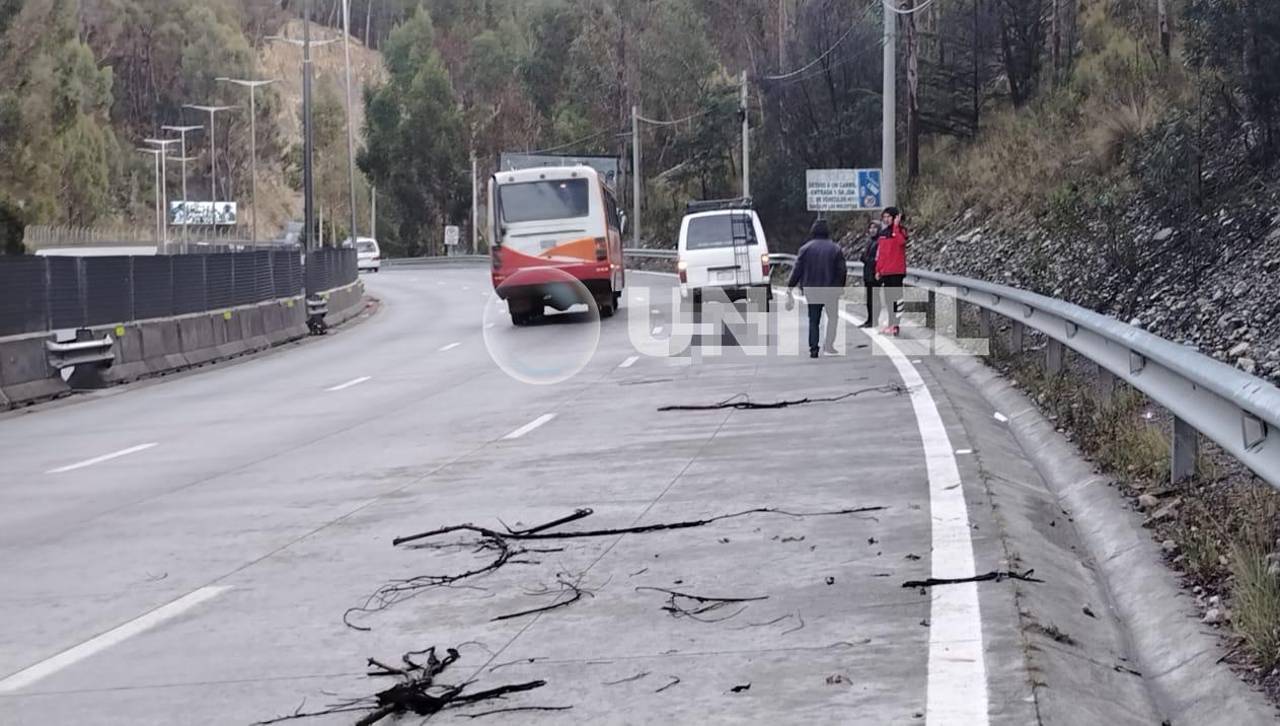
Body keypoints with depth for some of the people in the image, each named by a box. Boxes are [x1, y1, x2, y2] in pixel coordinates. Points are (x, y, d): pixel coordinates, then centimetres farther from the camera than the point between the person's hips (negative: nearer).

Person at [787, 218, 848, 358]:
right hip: (831, 289, -1)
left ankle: (813, 349, 3)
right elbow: (842, 271, -2)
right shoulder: (835, 249, -3)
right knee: (833, 317, 14)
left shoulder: (806, 248, -3)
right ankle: (829, 346, 2)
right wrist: (841, 286, 12)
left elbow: (798, 270, -3)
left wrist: (790, 287, 3)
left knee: (813, 320, 10)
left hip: (811, 290, 1)